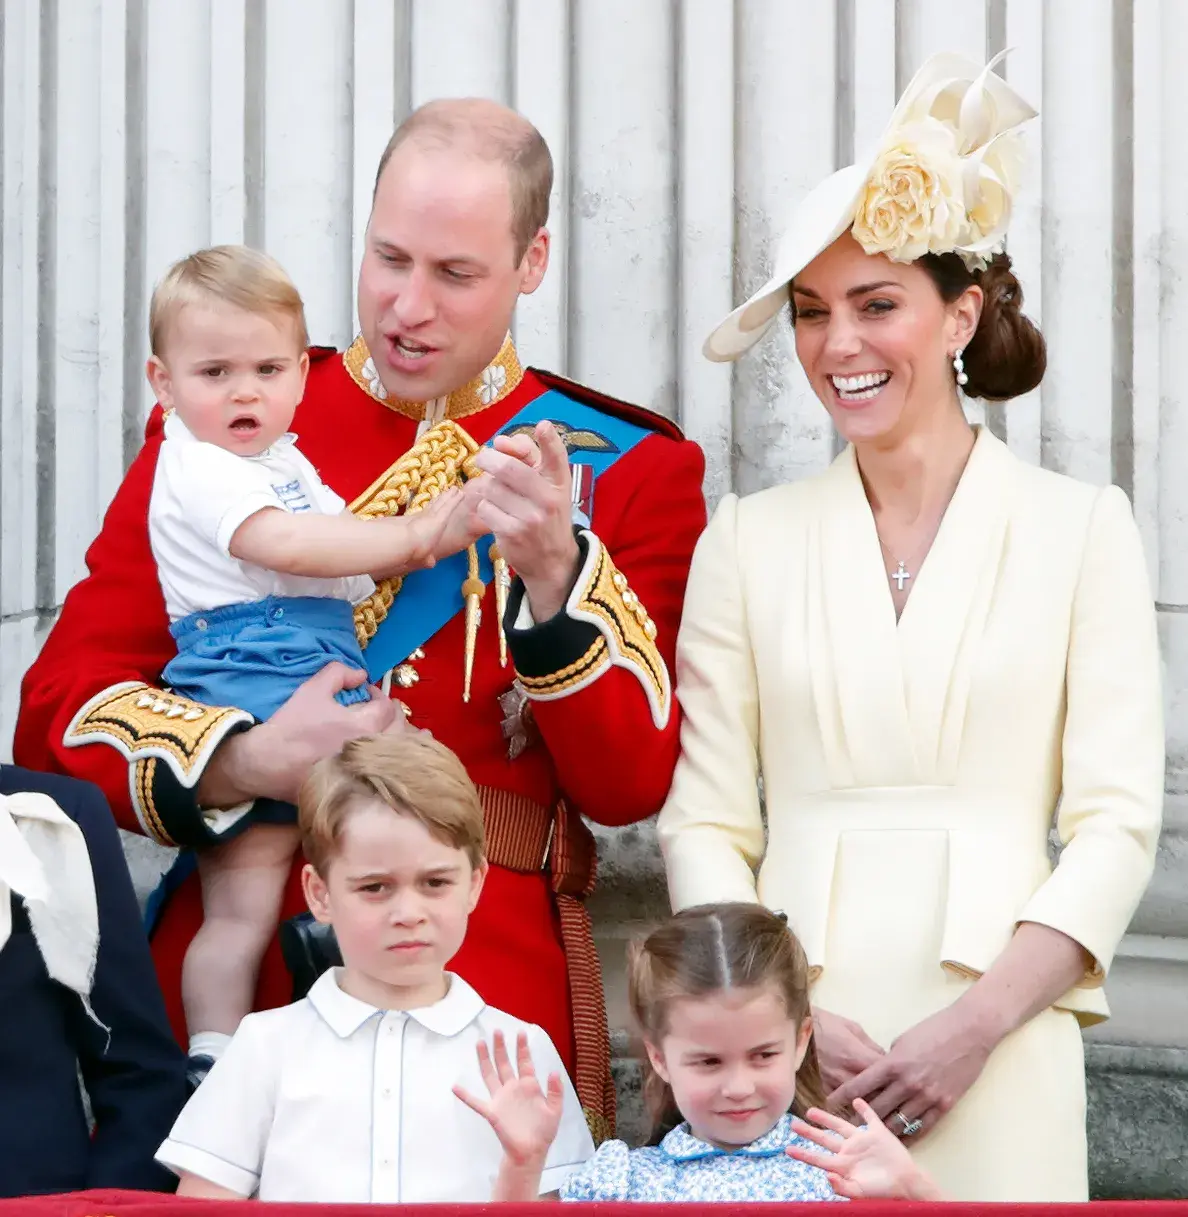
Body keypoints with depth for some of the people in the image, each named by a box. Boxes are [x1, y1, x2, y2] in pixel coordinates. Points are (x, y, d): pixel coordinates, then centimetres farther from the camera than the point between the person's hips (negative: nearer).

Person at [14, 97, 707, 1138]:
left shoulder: (626, 469, 4)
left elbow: (633, 782, -4)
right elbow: (59, 708, 1)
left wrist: (552, 568, -18)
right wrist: (243, 763, -16)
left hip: (493, 980, -1)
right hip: (225, 964, 1)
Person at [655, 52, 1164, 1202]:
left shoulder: (1081, 526, 3)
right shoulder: (748, 539, 7)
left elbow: (1115, 822, -2)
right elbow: (703, 821, 4)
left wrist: (976, 1026, -12)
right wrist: (785, 1017, -10)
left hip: (998, 1052, -1)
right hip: (789, 1043, 1)